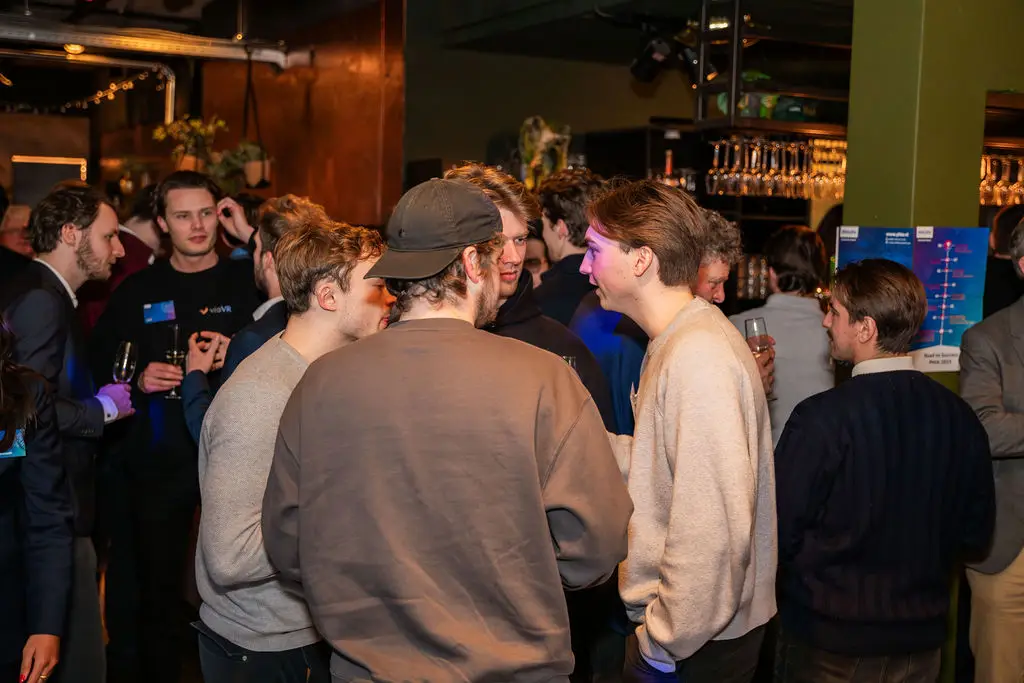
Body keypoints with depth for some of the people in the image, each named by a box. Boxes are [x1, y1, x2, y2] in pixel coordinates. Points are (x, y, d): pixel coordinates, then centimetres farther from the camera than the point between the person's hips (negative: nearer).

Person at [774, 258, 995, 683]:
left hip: (826, 646, -4)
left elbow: (779, 532, -16)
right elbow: (975, 535, 4)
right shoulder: (960, 417, -6)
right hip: (921, 646, 5)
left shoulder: (820, 418, -22)